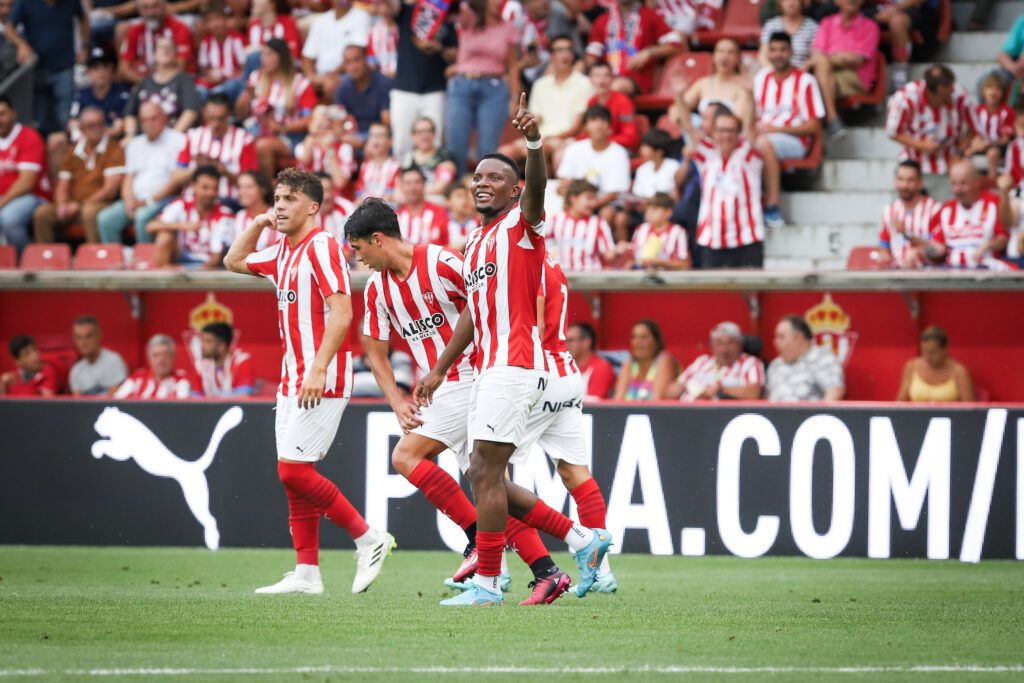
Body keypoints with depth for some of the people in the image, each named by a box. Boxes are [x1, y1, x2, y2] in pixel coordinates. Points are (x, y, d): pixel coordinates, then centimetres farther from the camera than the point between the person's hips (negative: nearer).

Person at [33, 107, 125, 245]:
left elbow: (111, 188, -7)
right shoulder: (73, 153, 17)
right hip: (74, 205, 5)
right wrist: (62, 205, -8)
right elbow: (62, 186, 16)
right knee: (42, 213, -20)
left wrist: (80, 206, -12)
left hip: (101, 203, -5)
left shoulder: (114, 150, 0)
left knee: (90, 211, -39)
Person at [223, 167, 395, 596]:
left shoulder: (321, 247, -12)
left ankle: (369, 539, -2)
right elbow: (234, 261, 35)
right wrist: (258, 224, 19)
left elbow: (341, 313, -21)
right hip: (293, 380, 9)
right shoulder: (282, 253, 15)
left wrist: (318, 369, -28)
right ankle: (306, 573, 9)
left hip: (323, 380, -9)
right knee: (293, 476, 6)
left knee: (294, 470, -13)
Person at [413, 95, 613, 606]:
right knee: (484, 477, 9)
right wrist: (439, 370, 30)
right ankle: (582, 539, 14)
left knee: (486, 472, -10)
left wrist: (534, 142, -45)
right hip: (488, 368, 10)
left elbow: (537, 187, -25)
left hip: (514, 365, -10)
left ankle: (487, 583, -5)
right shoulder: (475, 244, 22)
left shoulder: (520, 226, -3)